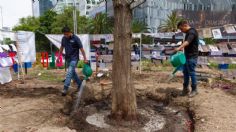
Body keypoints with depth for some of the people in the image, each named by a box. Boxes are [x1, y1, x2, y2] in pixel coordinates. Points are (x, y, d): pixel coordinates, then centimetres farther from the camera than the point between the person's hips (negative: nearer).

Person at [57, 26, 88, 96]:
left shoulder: (76, 38, -14)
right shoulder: (64, 38, 2)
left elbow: (81, 49, -11)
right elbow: (61, 48, 14)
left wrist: (85, 58, -10)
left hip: (74, 58, -7)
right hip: (67, 58, 7)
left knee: (69, 73, -14)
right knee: (73, 72, 15)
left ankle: (65, 88, -13)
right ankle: (80, 84, 31)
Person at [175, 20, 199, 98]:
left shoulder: (192, 32, -16)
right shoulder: (188, 33, 15)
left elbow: (187, 42, -35)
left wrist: (179, 48, -49)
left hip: (192, 57, -10)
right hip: (187, 56, 10)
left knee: (191, 73, -2)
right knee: (185, 72, 13)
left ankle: (194, 90, 12)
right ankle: (185, 88, 23)